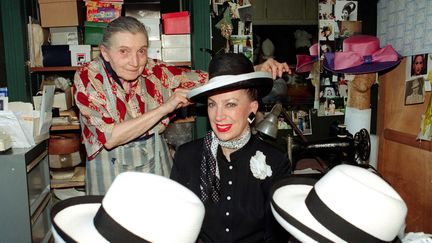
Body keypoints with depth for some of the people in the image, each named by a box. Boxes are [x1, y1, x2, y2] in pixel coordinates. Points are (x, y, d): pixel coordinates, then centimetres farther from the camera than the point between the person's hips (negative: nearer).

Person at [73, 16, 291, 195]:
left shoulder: (153, 71, -9)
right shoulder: (87, 77, -14)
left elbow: (209, 80, -9)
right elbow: (110, 137, -24)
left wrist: (258, 70, -23)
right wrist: (165, 108, -27)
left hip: (156, 164, 2)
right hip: (112, 170, -2)